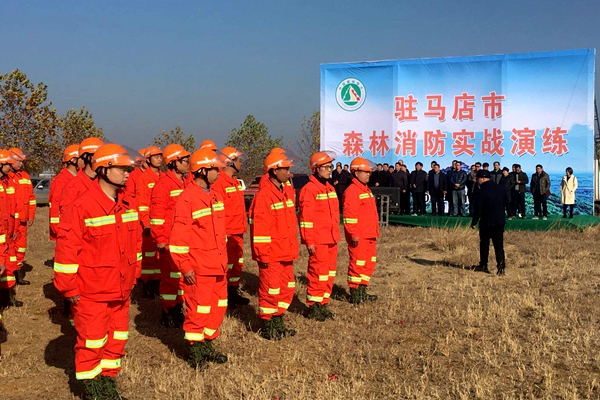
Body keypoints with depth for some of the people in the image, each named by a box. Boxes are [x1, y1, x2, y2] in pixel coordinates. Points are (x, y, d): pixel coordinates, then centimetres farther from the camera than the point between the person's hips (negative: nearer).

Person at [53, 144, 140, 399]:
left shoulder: (128, 205, 4)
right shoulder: (81, 207, -17)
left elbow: (135, 241, 15)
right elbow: (66, 250, -16)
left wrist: (133, 274, 16)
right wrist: (69, 289, -13)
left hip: (121, 291, 6)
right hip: (92, 294, -6)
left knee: (117, 337, 15)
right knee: (91, 341, 6)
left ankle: (108, 379, 31)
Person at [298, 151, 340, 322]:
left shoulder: (330, 188, 14)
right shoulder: (309, 189, -12)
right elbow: (305, 217, -15)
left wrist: (336, 236, 18)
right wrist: (309, 241, -18)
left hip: (331, 240, 8)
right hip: (318, 241, -8)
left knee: (330, 273, 12)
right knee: (318, 273, -2)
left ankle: (323, 304, 23)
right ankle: (313, 307, 9)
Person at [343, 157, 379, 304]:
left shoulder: (366, 190, 18)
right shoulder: (352, 191, -14)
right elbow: (349, 215, -20)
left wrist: (374, 232, 22)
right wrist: (354, 235, -22)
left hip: (370, 236, 10)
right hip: (359, 237, -10)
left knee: (369, 263, 14)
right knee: (357, 264, -2)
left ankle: (362, 292, 24)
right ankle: (355, 296, 6)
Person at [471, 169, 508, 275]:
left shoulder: (481, 192, -14)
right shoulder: (500, 189, 3)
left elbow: (477, 209, -13)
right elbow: (506, 203, 14)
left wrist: (474, 222, -4)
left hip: (486, 223, -4)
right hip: (500, 222, 4)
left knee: (484, 245, 12)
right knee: (499, 245, 2)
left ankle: (483, 265, 20)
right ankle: (501, 267, -9)